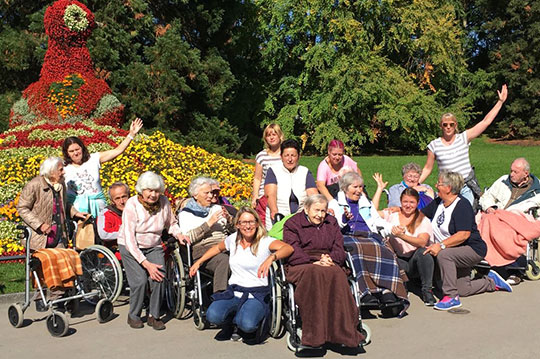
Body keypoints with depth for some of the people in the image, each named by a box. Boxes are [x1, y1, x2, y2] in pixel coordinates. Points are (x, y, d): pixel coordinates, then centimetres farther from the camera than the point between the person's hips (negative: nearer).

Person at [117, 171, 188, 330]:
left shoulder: (164, 202, -9)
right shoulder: (132, 206, -21)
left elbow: (171, 223, 12)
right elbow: (129, 239, -24)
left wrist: (178, 234, -11)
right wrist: (146, 263, -29)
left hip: (153, 246, 3)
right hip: (130, 247, -3)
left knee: (158, 278, -18)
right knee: (140, 281, -19)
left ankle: (154, 316, 3)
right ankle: (133, 315, 7)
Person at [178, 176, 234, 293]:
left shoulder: (217, 208, 28)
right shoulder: (186, 213, 15)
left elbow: (235, 230, 25)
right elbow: (187, 237, -3)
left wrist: (229, 219, 4)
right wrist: (209, 223, -7)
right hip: (202, 249, -4)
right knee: (224, 259, -38)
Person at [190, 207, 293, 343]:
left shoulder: (265, 241, -6)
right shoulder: (233, 239, 10)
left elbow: (288, 248, -25)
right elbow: (218, 248, 33)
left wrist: (271, 258, -43)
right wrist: (198, 262, 29)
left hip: (257, 295, -4)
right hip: (233, 292, 4)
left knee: (247, 325, -32)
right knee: (212, 315, -25)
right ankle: (229, 323, 12)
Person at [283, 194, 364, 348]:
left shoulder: (331, 222, 25)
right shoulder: (292, 223, 12)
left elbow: (339, 249, 14)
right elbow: (292, 252, -2)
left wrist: (331, 259, -9)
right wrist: (313, 262, -17)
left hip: (328, 264, 3)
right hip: (300, 266, -3)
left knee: (337, 274, -35)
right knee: (314, 273, -39)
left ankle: (342, 332, -39)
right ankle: (315, 334, -42)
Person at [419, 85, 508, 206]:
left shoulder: (463, 138, 1)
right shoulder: (434, 145, 1)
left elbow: (486, 121, 1)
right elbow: (427, 169, 9)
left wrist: (500, 102, -1)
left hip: (467, 186, 0)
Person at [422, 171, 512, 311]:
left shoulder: (462, 205, -19)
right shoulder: (438, 202, 6)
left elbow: (464, 234, -28)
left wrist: (441, 245, -36)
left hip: (473, 249, -9)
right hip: (455, 254, 9)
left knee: (443, 255, -35)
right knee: (463, 290, 8)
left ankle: (451, 297, -26)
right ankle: (491, 281, 33)